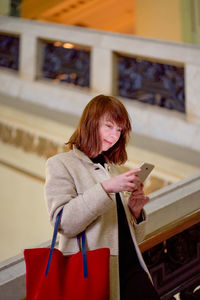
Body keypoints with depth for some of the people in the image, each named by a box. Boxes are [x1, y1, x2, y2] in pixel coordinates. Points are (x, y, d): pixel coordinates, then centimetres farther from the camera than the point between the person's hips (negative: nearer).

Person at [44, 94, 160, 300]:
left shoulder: (115, 169, 20)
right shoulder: (60, 164, 4)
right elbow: (63, 222, -13)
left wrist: (135, 211, 1)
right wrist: (105, 188, -19)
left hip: (131, 269, 5)